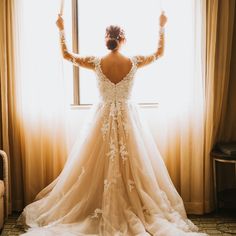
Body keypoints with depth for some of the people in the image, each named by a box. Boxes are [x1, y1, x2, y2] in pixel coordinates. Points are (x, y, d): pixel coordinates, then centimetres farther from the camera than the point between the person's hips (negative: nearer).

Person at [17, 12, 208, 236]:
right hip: (128, 118, 0)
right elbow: (159, 52, 11)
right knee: (133, 165, 8)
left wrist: (61, 29, 16)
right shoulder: (134, 62, -7)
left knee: (99, 167, 8)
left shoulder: (97, 62, -8)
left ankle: (105, 215, 16)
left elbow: (67, 54, 6)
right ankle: (136, 215, 15)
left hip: (103, 118, 0)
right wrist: (161, 27, 21)